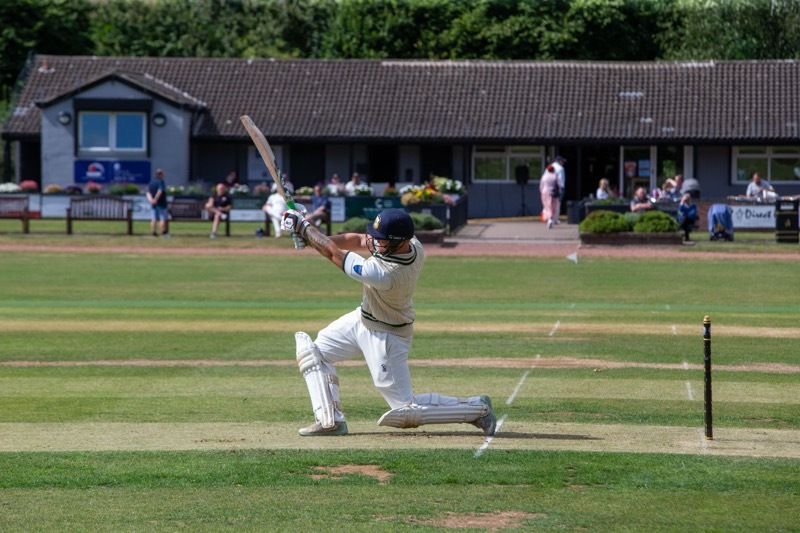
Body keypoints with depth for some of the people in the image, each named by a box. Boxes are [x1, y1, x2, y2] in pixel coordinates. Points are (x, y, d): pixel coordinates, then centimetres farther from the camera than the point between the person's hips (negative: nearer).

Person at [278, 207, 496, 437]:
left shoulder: (382, 274, -40)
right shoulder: (412, 244, -17)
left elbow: (333, 253, -28)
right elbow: (358, 240, -2)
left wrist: (303, 226, -14)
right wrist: (311, 237, -14)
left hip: (386, 337, -9)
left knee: (406, 410, -3)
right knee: (311, 349, 10)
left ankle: (477, 408, 7)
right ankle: (330, 420, 11)